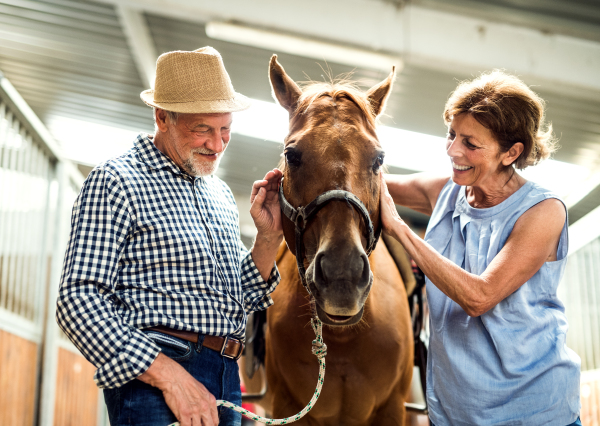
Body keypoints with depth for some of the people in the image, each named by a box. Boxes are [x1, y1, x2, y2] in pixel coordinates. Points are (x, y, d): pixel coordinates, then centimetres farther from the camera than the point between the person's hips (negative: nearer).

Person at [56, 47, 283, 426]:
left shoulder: (220, 193, 17)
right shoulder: (117, 182, -6)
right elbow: (78, 301, -16)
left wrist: (268, 237, 4)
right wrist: (169, 374, -22)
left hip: (225, 380, 7)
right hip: (152, 380, -7)